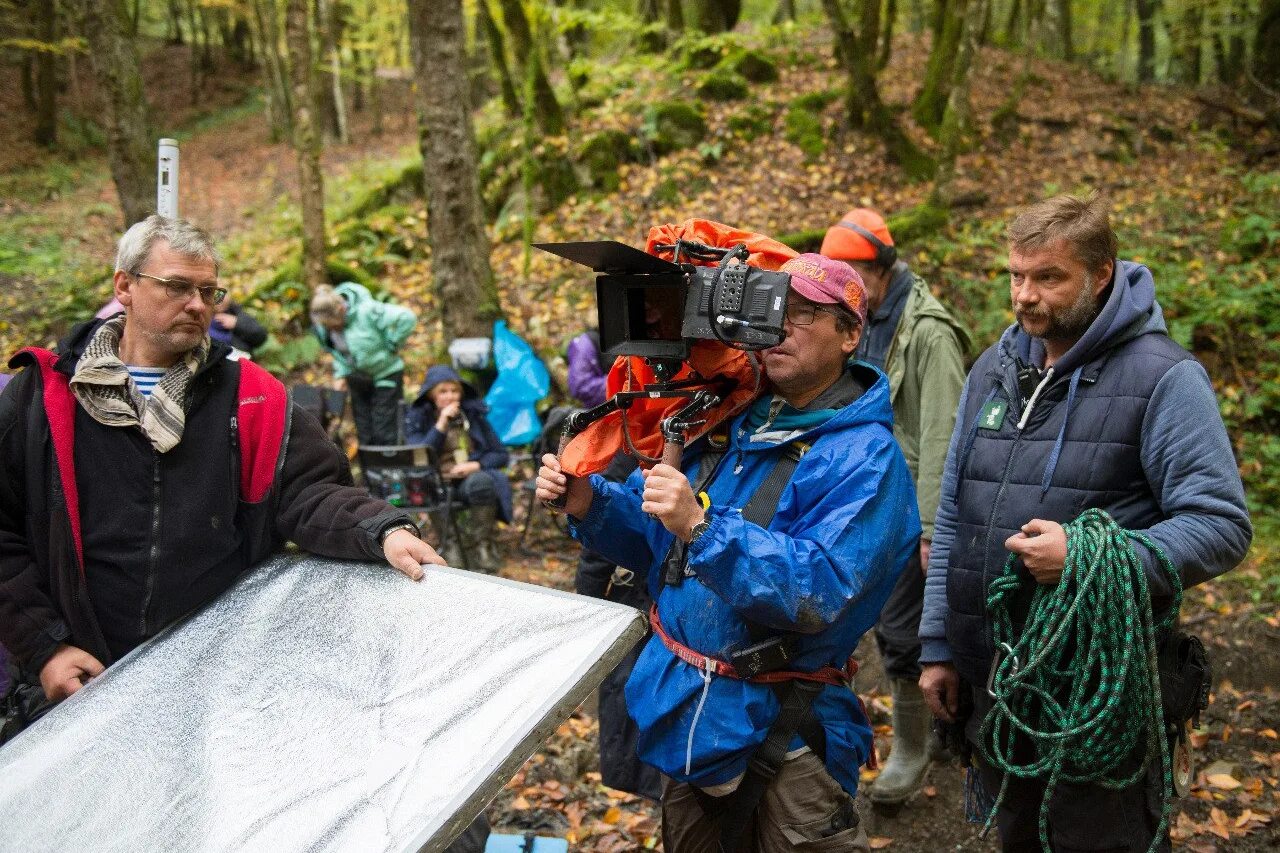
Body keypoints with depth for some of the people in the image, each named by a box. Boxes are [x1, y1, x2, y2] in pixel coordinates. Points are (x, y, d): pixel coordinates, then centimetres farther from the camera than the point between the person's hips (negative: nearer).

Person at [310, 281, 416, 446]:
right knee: (364, 436, 9)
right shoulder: (324, 323, -7)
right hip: (357, 378, 6)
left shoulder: (367, 311, -28)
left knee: (384, 435, -6)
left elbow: (407, 318, -32)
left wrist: (392, 346, -21)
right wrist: (340, 375, -3)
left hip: (385, 375, -6)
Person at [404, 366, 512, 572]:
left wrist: (475, 465, -11)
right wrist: (441, 425, -16)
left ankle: (483, 544, -20)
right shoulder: (417, 418, 6)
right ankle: (449, 544, -22)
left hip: (472, 476, 1)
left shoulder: (473, 414, 9)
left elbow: (502, 455, 7)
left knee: (481, 481, -36)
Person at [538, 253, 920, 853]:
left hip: (783, 734, -6)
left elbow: (819, 591, -29)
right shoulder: (726, 420, 3)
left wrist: (703, 528, -38)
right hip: (682, 715, 7)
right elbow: (655, 539, 10)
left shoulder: (865, 458, -16)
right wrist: (590, 503, -9)